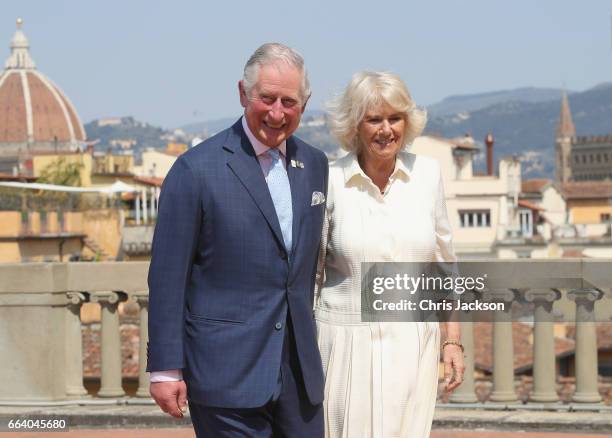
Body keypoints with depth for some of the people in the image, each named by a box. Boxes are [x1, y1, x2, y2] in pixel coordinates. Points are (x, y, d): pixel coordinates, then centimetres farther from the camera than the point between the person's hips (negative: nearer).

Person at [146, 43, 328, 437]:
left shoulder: (314, 164, 9)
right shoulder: (197, 169, -9)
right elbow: (167, 276, -8)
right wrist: (165, 370, -10)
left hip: (300, 370, 6)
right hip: (227, 371, -6)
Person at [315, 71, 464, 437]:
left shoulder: (427, 174, 4)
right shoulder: (330, 183, -4)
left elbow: (444, 264, 10)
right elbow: (309, 274, 3)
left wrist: (454, 339, 6)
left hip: (413, 343, 2)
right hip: (348, 342, -2)